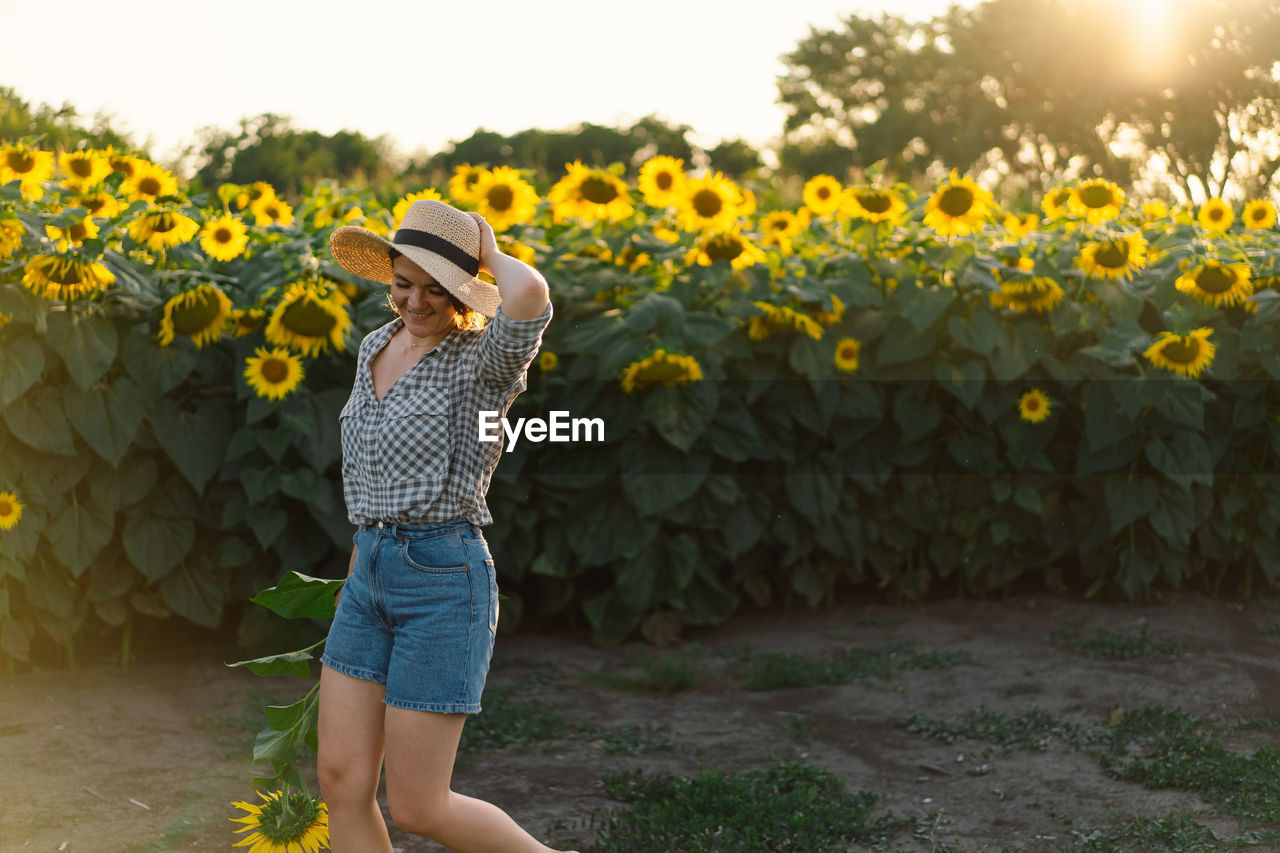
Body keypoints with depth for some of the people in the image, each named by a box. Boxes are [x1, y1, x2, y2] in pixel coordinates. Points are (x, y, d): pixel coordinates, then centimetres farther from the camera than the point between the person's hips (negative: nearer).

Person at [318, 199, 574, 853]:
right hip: (370, 576, 7)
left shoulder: (482, 360, -11)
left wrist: (493, 256, -14)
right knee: (342, 782, 4)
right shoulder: (376, 348, 12)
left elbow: (530, 294, -35)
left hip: (444, 581, -7)